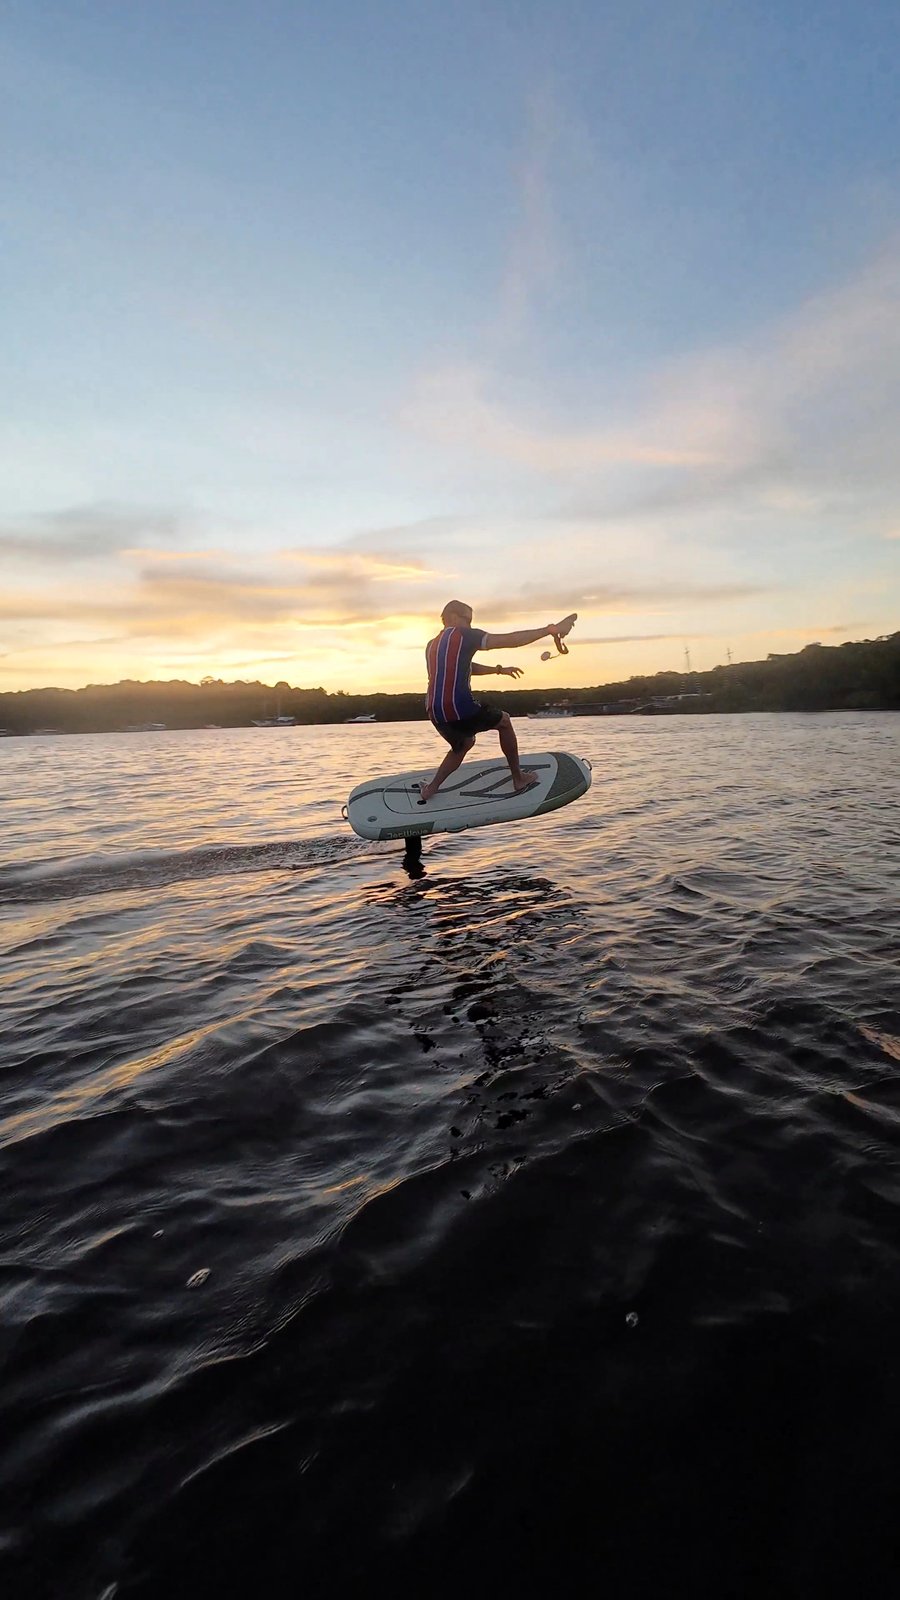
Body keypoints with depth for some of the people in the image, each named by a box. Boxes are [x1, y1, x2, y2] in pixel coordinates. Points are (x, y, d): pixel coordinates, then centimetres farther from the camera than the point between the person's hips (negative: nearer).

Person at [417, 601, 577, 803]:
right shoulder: (464, 635, -1)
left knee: (463, 744, 34)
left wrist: (499, 670, 37)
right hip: (460, 709, -7)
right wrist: (550, 629, -5)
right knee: (504, 722, 19)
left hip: (436, 715, 7)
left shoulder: (432, 645, 20)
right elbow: (511, 640, -7)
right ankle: (519, 779, 22)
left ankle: (431, 787, 22)